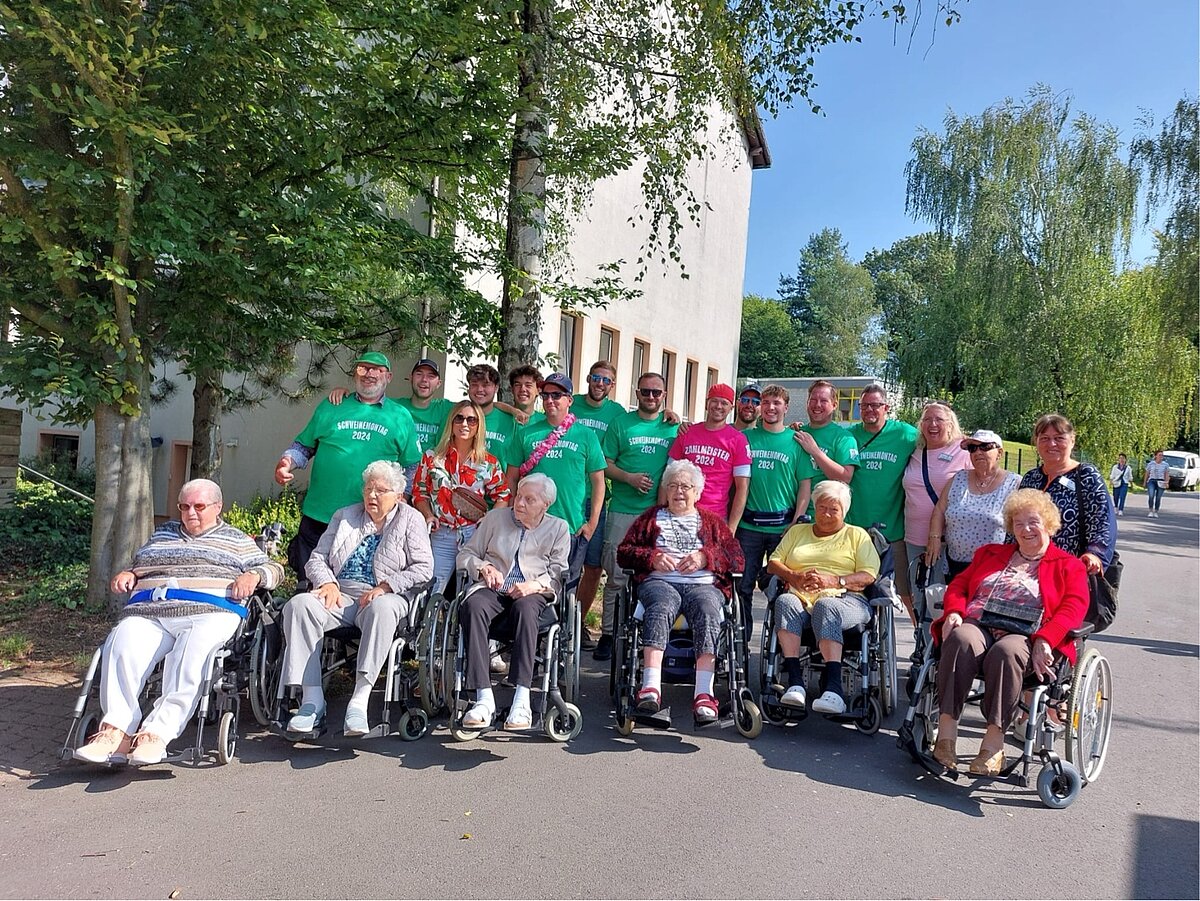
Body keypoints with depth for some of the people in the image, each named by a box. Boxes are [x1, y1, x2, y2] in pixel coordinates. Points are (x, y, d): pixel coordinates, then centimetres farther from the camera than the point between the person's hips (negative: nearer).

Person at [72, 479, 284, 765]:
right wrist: (127, 574, 17)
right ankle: (116, 732, -35)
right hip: (149, 612, 3)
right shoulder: (163, 533, 36)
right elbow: (137, 565, 41)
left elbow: (273, 569, 18)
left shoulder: (236, 540, 24)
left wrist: (252, 576, -4)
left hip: (208, 613, -3)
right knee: (122, 647, -30)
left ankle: (156, 733, -39)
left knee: (188, 657, -36)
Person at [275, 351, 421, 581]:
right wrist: (287, 462, -4)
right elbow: (303, 446, 16)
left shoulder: (401, 416, 8)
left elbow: (412, 468, 11)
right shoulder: (330, 408, 11)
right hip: (317, 518, 1)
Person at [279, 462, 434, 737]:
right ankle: (312, 699, -29)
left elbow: (423, 568, -1)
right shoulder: (345, 516, 21)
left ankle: (359, 700, -41)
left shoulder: (411, 520, 10)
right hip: (338, 595, 4)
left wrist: (385, 586, -12)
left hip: (383, 597, -3)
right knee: (299, 605, -28)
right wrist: (328, 583, -5)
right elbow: (317, 558, 17)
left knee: (382, 609, -40)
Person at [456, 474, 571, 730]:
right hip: (493, 589, 2)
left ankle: (522, 699, -44)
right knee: (473, 606, -35)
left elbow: (558, 573, 6)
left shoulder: (558, 528, 16)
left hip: (532, 593, -1)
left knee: (525, 607, -39)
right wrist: (483, 567, -3)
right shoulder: (495, 518, 21)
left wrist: (535, 584, -15)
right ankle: (484, 698, -39)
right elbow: (465, 554, 19)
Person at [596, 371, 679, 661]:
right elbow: (605, 464, 5)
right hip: (623, 511, -1)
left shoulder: (674, 427, 10)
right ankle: (608, 634, 9)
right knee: (617, 576, 0)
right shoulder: (621, 423, 7)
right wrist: (630, 478, -11)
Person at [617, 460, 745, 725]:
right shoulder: (651, 518, 28)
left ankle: (703, 695, -48)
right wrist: (652, 557, -2)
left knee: (708, 611, -36)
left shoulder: (712, 521, 28)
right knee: (661, 607, -37)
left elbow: (737, 558, 15)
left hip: (704, 584, 0)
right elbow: (623, 552, 18)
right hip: (659, 582, 0)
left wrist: (706, 557, -4)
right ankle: (651, 688, -51)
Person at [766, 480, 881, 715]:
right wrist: (794, 577, -3)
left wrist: (834, 581, -10)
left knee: (826, 606, -38)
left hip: (844, 598, -2)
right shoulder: (797, 531, 29)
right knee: (785, 602, -34)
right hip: (800, 596, 2)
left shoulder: (857, 535, 20)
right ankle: (794, 683, -41)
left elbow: (869, 576, 5)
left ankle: (833, 688, -47)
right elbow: (773, 563, 17)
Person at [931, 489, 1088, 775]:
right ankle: (946, 730, -37)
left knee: (1006, 651, -39)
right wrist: (954, 612, -2)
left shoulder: (1068, 566, 19)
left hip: (1026, 638, -2)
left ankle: (994, 742, -36)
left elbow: (1074, 607, 2)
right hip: (977, 626, 3)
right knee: (961, 640, -35)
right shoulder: (990, 553, 31)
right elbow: (959, 584, 22)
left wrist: (1044, 639, -16)